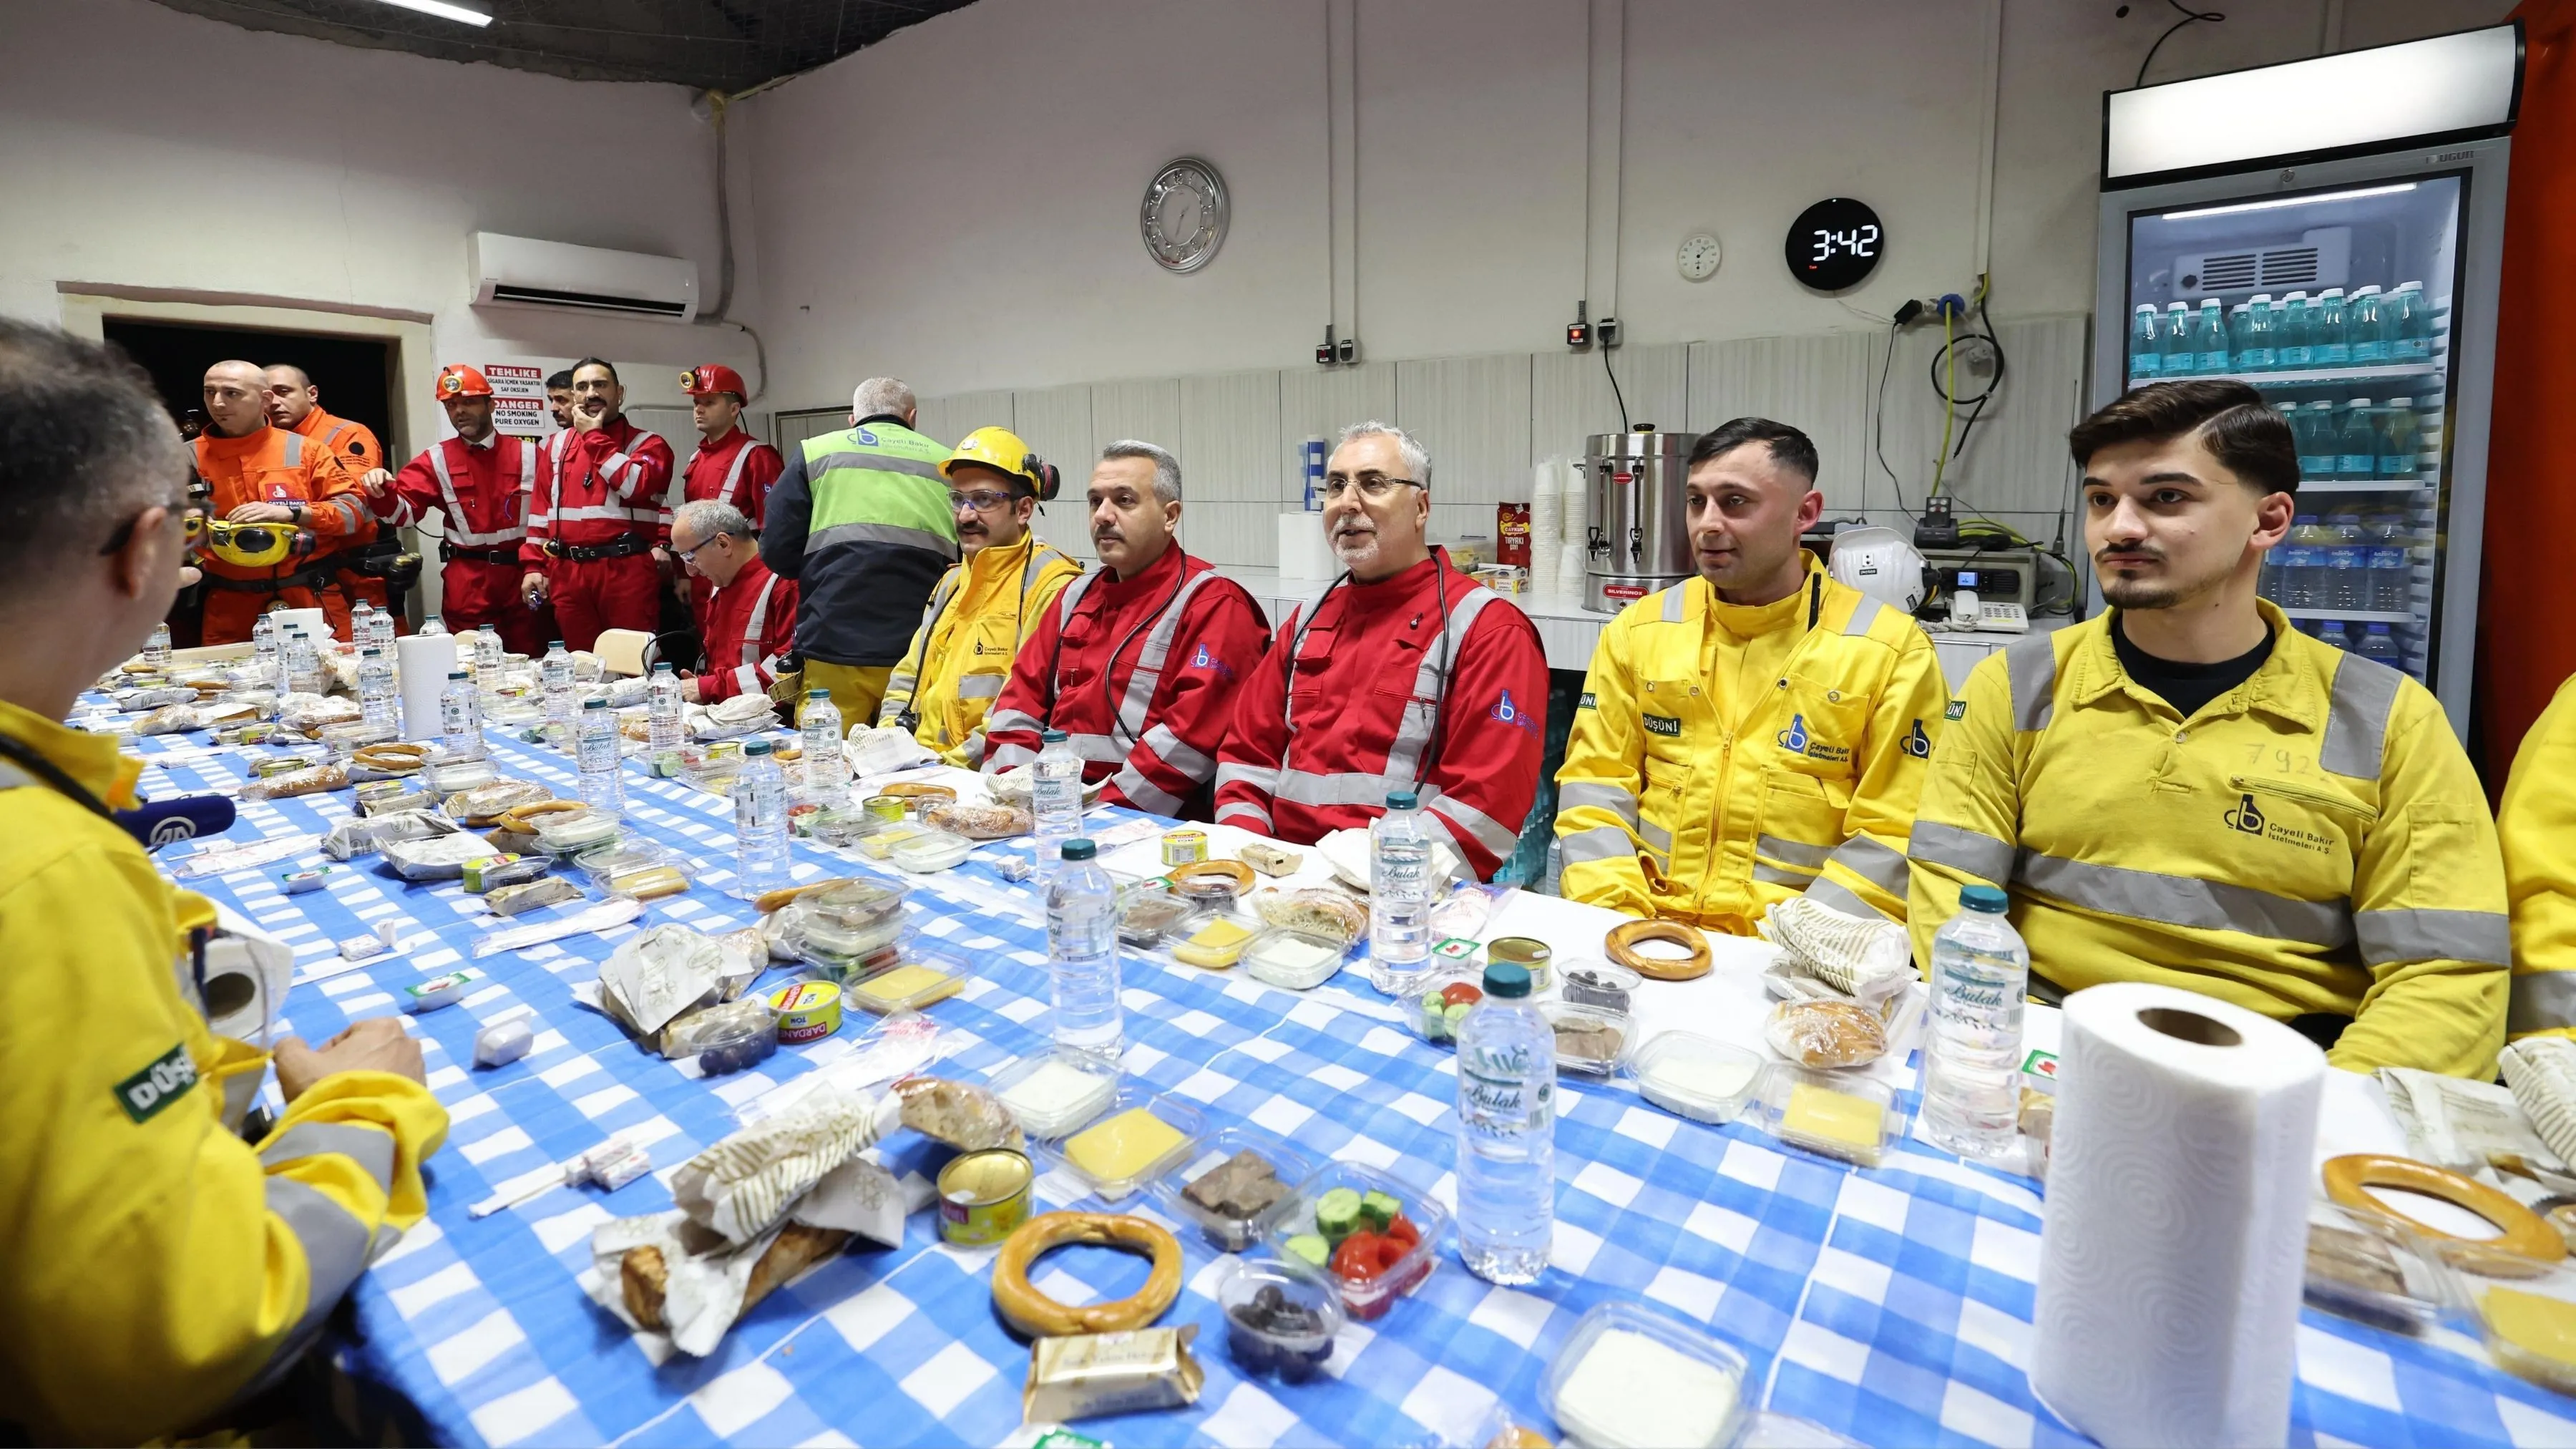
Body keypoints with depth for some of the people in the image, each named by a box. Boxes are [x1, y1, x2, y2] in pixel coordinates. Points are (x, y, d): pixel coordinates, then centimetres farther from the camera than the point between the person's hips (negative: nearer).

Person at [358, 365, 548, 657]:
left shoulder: (529, 454, 4)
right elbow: (403, 511, -1)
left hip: (525, 573, 0)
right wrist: (383, 494, -23)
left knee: (532, 661, 7)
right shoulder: (436, 461, 5)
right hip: (468, 579, 1)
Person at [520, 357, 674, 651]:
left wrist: (595, 437, -6)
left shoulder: (646, 443, 4)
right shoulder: (558, 447, 16)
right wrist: (534, 566, 9)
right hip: (568, 573, 4)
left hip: (627, 571, -4)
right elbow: (541, 509, 17)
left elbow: (637, 487, -16)